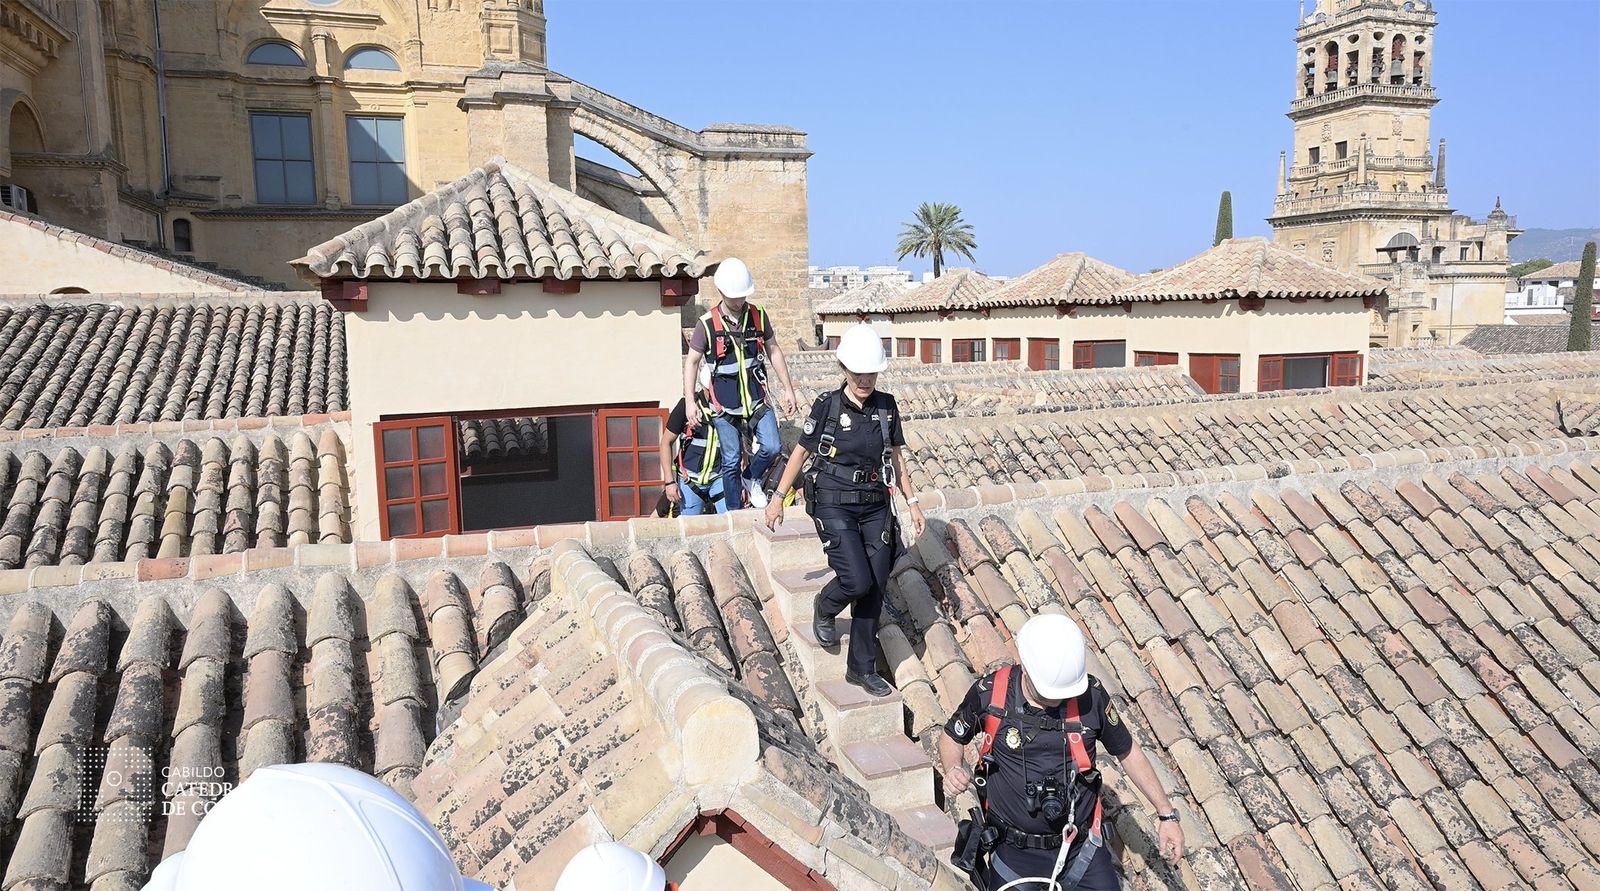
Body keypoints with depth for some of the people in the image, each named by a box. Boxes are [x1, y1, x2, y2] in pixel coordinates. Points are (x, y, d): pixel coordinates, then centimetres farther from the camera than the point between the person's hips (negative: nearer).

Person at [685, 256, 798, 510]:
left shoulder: (758, 315, 0)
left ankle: (752, 479, 20)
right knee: (731, 461, 2)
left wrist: (788, 389, 9)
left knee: (772, 447, -12)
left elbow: (773, 351, 10)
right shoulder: (707, 324, -9)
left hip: (757, 399, 2)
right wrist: (690, 401, -8)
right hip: (725, 404, -2)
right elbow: (692, 362, -1)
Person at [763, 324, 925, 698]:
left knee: (875, 590, 4)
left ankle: (862, 668, 19)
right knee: (857, 581, -16)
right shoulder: (827, 405, -7)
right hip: (834, 505, -4)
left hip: (875, 506, 4)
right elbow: (801, 452, 1)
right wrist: (778, 497, 4)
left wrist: (912, 502, 10)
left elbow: (896, 456, 12)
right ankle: (824, 609, 20)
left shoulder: (886, 406, 3)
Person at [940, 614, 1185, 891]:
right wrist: (953, 769, -18)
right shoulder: (990, 693, -16)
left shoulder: (1090, 696, -13)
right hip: (1014, 851, -1)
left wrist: (1167, 814, 5)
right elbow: (952, 738, 2)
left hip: (1081, 848, 1)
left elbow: (1128, 752, 2)